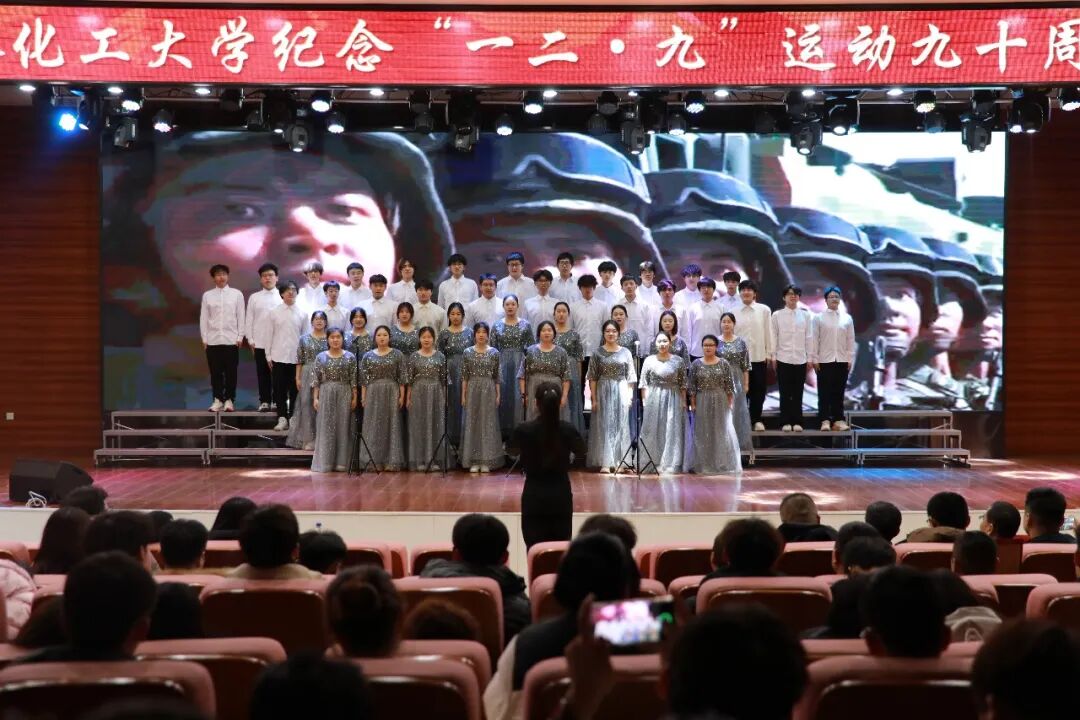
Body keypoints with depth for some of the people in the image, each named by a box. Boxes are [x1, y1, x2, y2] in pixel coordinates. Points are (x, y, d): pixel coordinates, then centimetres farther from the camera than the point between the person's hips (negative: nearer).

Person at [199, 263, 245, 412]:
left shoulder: (237, 294, 3)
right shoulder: (207, 295, 6)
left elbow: (241, 317, 4)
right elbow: (203, 318, 6)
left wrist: (240, 337, -1)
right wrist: (204, 339, 2)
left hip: (231, 340, -1)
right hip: (213, 340, 1)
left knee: (231, 372, 1)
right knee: (215, 372, 3)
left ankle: (229, 400, 9)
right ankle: (217, 400, 9)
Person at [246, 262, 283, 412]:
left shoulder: (282, 297, 2)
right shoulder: (254, 297, 7)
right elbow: (249, 319, 8)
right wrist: (250, 340, 2)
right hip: (260, 343, 1)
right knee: (262, 374, 5)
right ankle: (264, 401, 12)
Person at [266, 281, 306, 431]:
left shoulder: (301, 313, 4)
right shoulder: (274, 312, 3)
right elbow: (269, 334, 5)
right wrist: (268, 355, 2)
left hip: (296, 357, 0)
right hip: (278, 356, 0)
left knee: (294, 389, 4)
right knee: (280, 389, 2)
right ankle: (282, 418, 8)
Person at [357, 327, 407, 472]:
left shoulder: (397, 355, 1)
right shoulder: (368, 356, 6)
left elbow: (402, 377, -1)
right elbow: (364, 378, 5)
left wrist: (402, 396, -6)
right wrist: (363, 397, -1)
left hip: (392, 393, -1)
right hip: (373, 393, 1)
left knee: (391, 425, 1)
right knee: (373, 426, 2)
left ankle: (391, 461, 5)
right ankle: (374, 460, 7)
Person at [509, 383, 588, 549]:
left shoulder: (524, 430, -12)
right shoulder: (568, 429, -8)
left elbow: (513, 451, 9)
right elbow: (581, 452, 11)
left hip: (534, 497, -1)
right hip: (561, 495, 1)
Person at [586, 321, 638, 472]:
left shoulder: (625, 352, 5)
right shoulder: (598, 353, 2)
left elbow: (631, 377, 5)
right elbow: (593, 377, 0)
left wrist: (630, 396, -2)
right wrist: (594, 398, -6)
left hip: (621, 391, 1)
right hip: (603, 391, -1)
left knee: (620, 424, 3)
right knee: (604, 424, -1)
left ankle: (618, 460, 10)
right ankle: (605, 462, 3)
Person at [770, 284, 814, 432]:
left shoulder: (805, 315, 5)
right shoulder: (777, 315, 2)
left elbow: (809, 337, 6)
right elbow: (773, 337, 2)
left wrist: (810, 357, 4)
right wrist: (773, 356, -1)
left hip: (800, 359, 1)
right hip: (783, 359, -1)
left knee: (798, 393, 5)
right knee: (785, 393, 3)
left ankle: (797, 422, 11)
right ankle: (785, 422, 8)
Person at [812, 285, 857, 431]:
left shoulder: (847, 318, 7)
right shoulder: (819, 318, 0)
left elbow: (851, 340, 7)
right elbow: (814, 339, -1)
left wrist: (850, 359, 3)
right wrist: (814, 359, -5)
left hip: (842, 360, 2)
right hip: (824, 360, -2)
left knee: (839, 392, 5)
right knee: (824, 392, 0)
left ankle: (838, 420, 9)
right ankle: (825, 420, 2)